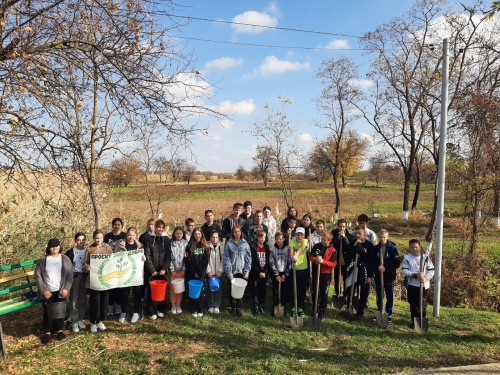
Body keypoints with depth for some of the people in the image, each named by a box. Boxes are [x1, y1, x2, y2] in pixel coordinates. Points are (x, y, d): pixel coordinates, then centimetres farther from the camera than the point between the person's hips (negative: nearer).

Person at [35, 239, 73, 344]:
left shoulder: (65, 259, 0)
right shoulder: (43, 260, -2)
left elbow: (70, 275, 0)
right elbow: (38, 276, -3)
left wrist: (66, 288, -10)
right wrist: (44, 290, -9)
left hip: (60, 291, 1)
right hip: (47, 292, -1)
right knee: (48, 312, 3)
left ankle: (59, 330, 24)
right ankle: (47, 332, 19)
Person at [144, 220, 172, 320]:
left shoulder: (166, 240, 5)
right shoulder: (149, 240, 1)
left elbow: (168, 256, 0)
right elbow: (147, 257, -4)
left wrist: (164, 268, -11)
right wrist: (152, 270, -12)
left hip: (162, 270, 1)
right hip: (151, 271, -1)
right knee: (151, 291, 1)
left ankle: (161, 310, 20)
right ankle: (152, 312, 12)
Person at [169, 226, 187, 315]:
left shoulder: (185, 243, 1)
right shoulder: (171, 243, -2)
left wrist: (184, 269, -6)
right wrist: (172, 270, -7)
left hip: (182, 270, 1)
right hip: (173, 270, -1)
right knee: (172, 288, 3)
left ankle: (178, 305, 20)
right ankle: (173, 306, 16)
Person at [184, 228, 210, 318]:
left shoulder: (205, 246, 4)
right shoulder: (189, 246, 0)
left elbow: (205, 261, -1)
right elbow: (188, 260, -4)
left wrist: (201, 273, -9)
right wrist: (193, 272, -9)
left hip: (201, 274, 1)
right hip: (191, 274, -1)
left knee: (200, 291, 4)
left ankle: (200, 310, 14)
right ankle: (194, 310, 14)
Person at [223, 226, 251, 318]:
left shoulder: (245, 244, 2)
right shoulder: (229, 244, -3)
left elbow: (248, 258, 2)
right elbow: (226, 259, -6)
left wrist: (247, 272, -6)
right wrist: (229, 274, -12)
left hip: (242, 272, 1)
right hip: (232, 272, -1)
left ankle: (239, 308, 19)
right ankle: (233, 308, 20)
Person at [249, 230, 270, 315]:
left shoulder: (266, 247, 6)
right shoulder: (253, 247, -6)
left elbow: (268, 261, 5)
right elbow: (252, 262, -9)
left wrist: (265, 272, -6)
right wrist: (259, 273, -13)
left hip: (264, 273, 4)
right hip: (255, 273, -3)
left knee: (263, 290, 8)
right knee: (255, 291, 0)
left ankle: (261, 306, 19)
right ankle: (255, 307, 8)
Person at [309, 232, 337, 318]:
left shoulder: (332, 250, -9)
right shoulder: (316, 246, -2)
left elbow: (334, 264, -11)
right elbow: (310, 256, 3)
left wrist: (323, 261, -24)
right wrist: (316, 259, -19)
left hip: (326, 274, -2)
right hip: (315, 272, 2)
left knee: (324, 293, 9)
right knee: (314, 292, 11)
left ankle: (322, 311, 24)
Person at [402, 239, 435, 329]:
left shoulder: (426, 257, 1)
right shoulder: (407, 258, -2)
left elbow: (431, 270, -1)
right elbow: (405, 271, -9)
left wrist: (425, 278, -17)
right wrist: (416, 275, -22)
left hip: (424, 285, 0)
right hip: (412, 285, 0)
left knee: (423, 305, 2)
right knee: (413, 305, 9)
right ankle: (414, 322, 23)